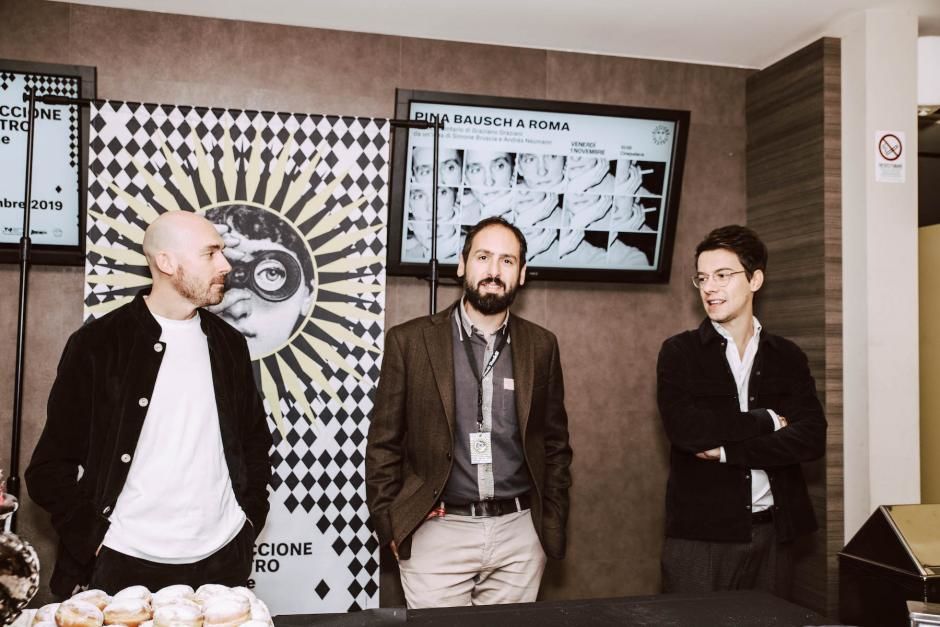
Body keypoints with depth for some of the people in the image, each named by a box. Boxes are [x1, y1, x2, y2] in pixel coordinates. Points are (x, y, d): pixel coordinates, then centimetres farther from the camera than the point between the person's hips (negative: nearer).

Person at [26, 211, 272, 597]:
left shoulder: (228, 344, 6)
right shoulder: (97, 344, -7)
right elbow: (52, 464, -5)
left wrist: (250, 517, 5)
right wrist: (94, 541, -9)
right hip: (125, 564, -3)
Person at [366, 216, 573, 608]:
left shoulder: (541, 345, 4)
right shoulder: (410, 340, -4)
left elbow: (555, 442, 10)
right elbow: (384, 443, 0)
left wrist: (553, 524, 7)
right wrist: (390, 526, -3)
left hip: (519, 533, 3)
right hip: (436, 532, -2)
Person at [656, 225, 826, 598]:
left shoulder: (788, 357, 6)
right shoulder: (679, 352, -1)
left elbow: (812, 439, -6)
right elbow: (684, 429, -17)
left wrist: (726, 450, -15)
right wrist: (768, 420, -10)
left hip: (772, 531, 3)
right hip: (699, 532, -2)